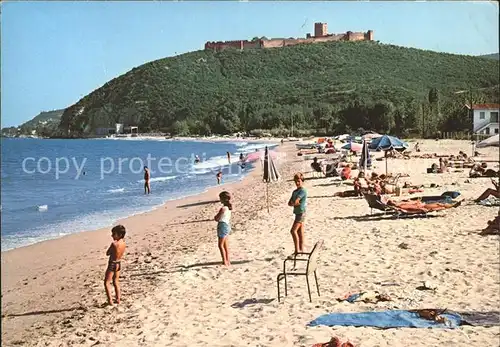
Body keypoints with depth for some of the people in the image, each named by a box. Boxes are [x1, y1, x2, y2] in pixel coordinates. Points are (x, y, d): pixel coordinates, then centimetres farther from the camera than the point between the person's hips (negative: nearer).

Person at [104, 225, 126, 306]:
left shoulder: (114, 244, -26)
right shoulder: (123, 243, -3)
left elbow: (107, 253, -12)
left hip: (112, 264, -8)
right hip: (119, 263, 8)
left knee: (107, 283, 4)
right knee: (116, 282, 21)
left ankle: (110, 301, -3)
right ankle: (118, 299, 26)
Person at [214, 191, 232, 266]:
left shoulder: (223, 208, -20)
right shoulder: (229, 207, 6)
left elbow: (216, 219, -16)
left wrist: (216, 217, 4)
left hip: (222, 226, -9)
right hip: (228, 225, 9)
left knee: (221, 245, -3)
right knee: (225, 245, 16)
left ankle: (225, 262, -4)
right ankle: (227, 261, 20)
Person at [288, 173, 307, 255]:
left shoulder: (303, 191, -12)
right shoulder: (295, 191, 16)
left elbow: (295, 202, -21)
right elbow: (289, 203, 11)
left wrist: (293, 203, 0)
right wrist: (295, 203, -7)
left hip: (301, 213, -9)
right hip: (297, 213, 9)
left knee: (293, 231, -14)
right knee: (300, 232, 10)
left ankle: (297, 249, -13)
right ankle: (301, 249, 14)